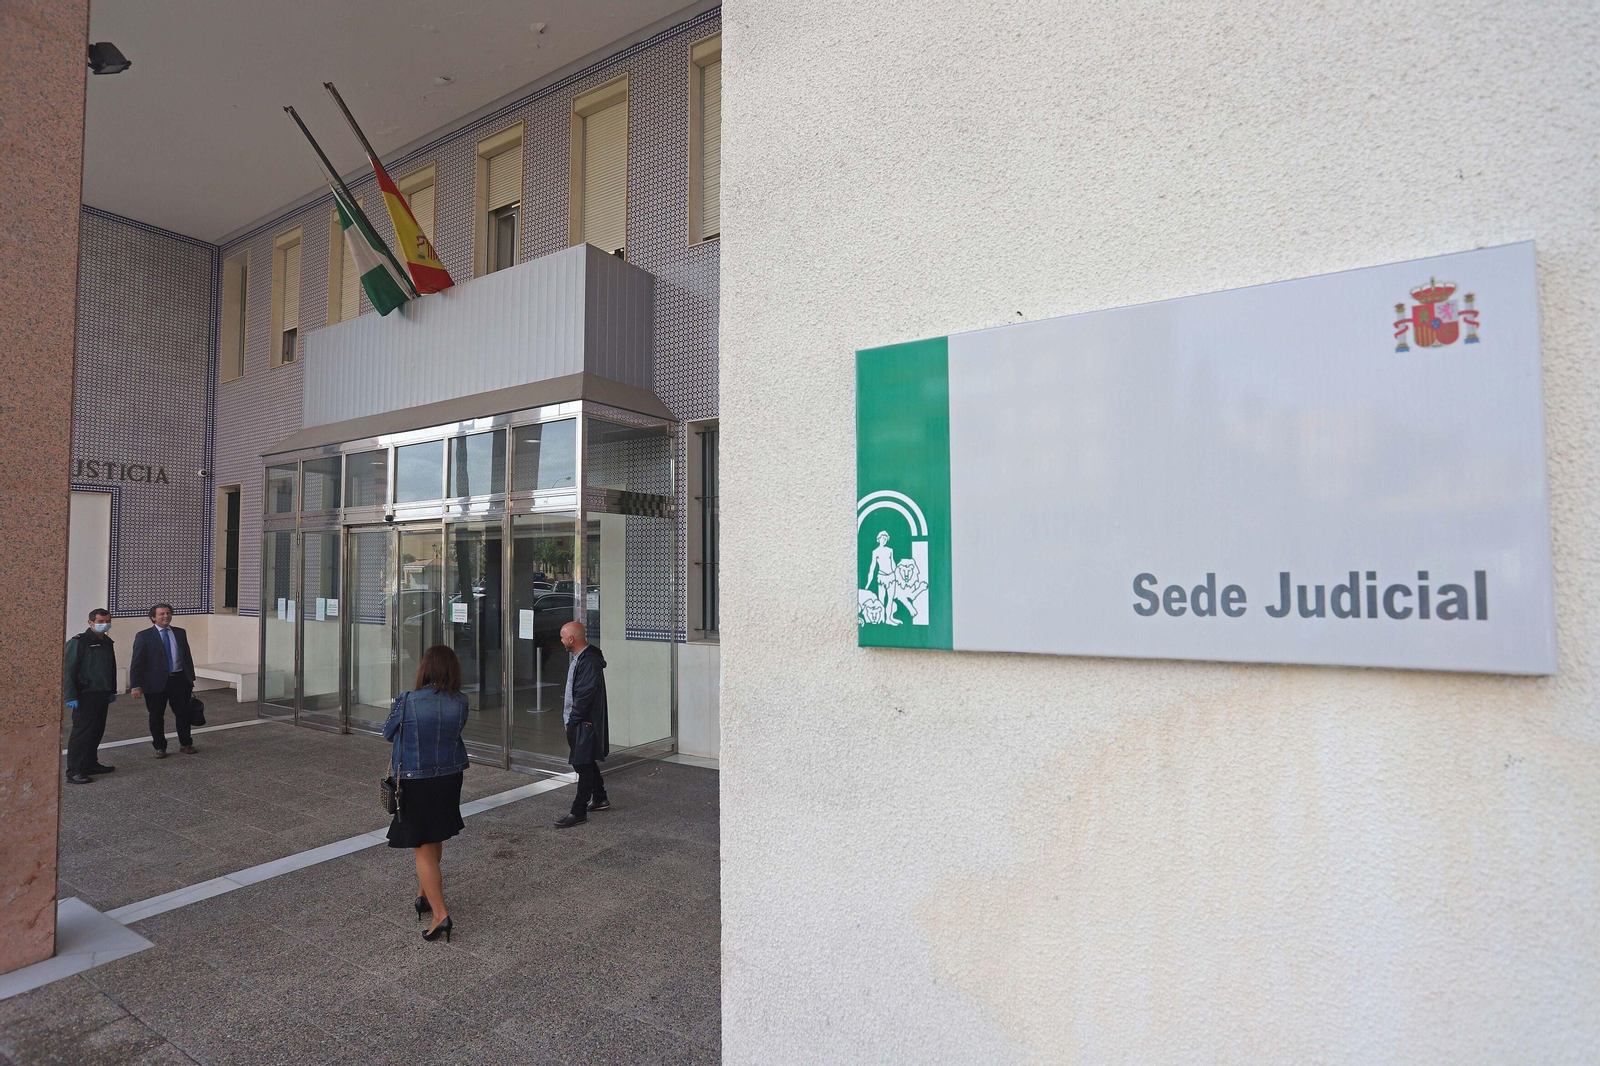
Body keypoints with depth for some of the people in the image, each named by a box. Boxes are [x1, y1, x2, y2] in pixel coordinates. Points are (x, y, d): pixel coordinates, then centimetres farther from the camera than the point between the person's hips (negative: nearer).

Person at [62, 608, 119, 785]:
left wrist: (112, 691, 19)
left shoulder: (107, 642, 12)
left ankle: (91, 764, 24)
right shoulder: (79, 642, -11)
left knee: (97, 731, 13)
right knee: (81, 732, -3)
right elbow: (68, 671, -14)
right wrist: (71, 696, -18)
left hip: (102, 695, 7)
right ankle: (74, 771, 3)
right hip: (86, 696, -7)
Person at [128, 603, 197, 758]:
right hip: (156, 682, -3)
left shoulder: (180, 633, 8)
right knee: (156, 717, 8)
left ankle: (186, 744, 25)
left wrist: (191, 679, 12)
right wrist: (136, 686, -12)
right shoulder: (144, 636, -3)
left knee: (183, 714, 11)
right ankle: (160, 748, 22)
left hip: (179, 680, 3)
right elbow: (136, 662, -5)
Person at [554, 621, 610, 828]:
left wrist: (573, 719, -19)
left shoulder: (590, 661, -22)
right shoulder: (578, 658, 11)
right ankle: (599, 799, 34)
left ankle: (579, 812, 4)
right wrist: (567, 714, 14)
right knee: (586, 763, 20)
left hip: (585, 723, -10)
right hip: (576, 720, 10)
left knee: (583, 765, -3)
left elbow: (586, 694, -24)